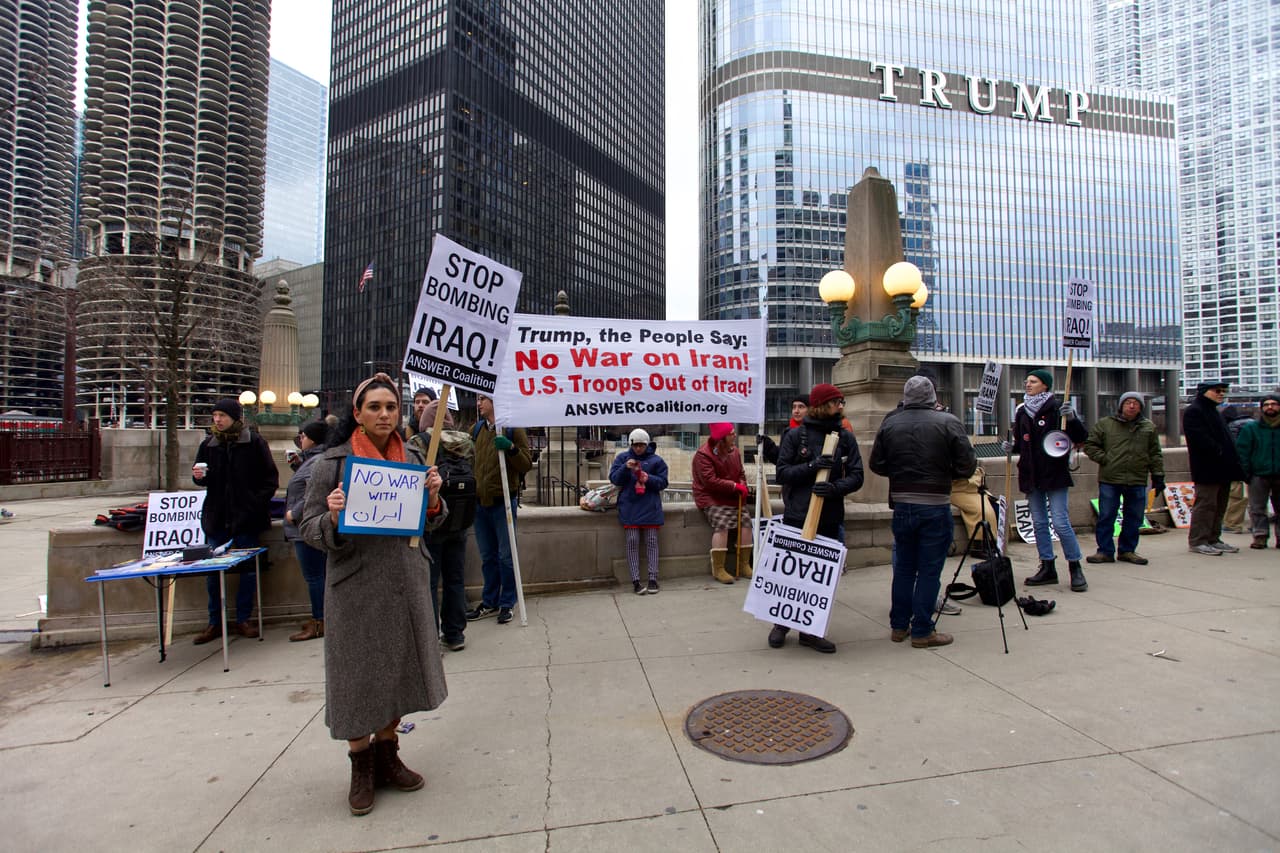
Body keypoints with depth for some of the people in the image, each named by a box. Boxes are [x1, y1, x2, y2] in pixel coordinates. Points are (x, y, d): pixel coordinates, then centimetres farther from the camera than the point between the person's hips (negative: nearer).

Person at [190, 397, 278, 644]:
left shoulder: (255, 442, -4)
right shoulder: (208, 444, 7)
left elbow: (271, 477, -3)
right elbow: (203, 479, 18)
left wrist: (258, 502, -11)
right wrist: (198, 476, -4)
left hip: (246, 518, -3)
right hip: (216, 517, 3)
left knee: (248, 569, 5)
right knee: (212, 571, 6)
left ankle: (243, 620, 18)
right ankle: (215, 622, 19)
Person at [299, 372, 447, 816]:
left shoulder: (412, 457, 5)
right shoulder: (331, 462, -7)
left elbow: (429, 522, 11)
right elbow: (310, 529, -5)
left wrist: (433, 497, -10)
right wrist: (333, 518, -26)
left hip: (406, 583, 4)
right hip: (356, 585, -4)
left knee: (399, 670, 14)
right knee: (358, 676, 7)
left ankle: (387, 757, 35)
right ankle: (361, 767, 30)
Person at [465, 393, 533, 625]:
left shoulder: (513, 428, -5)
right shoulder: (476, 429, 10)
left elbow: (527, 465, -7)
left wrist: (511, 448, -22)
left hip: (503, 501, -5)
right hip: (480, 500, 5)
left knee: (506, 555, 4)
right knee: (488, 556, 15)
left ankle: (507, 603, 17)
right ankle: (489, 602, 27)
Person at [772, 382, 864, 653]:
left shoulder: (846, 437, 6)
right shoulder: (795, 435, -2)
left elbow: (856, 476, -1)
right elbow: (782, 473, -6)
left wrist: (835, 488, -20)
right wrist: (812, 466, -20)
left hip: (830, 519, 3)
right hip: (796, 516, -3)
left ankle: (810, 630, 23)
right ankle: (782, 623, 26)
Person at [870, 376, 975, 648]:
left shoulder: (889, 424, 0)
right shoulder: (949, 422, -8)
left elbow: (876, 464, 5)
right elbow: (967, 466, -7)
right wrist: (943, 473, 12)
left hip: (902, 505, 4)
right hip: (935, 506, -3)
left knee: (903, 567, 15)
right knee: (929, 570, 5)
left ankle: (899, 626, 24)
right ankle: (922, 632, 12)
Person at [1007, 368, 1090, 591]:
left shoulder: (1057, 408, -6)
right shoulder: (1022, 411, 10)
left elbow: (1080, 438, -7)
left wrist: (1072, 419, -24)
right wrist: (1011, 447, -1)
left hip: (1054, 473, -6)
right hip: (1031, 475, 6)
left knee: (1060, 522, -7)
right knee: (1039, 523, 9)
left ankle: (1075, 568, 8)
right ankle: (1048, 568, 18)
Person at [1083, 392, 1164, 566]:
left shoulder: (1149, 427, 11)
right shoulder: (1105, 424, 3)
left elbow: (1155, 454, 13)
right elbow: (1090, 445, 5)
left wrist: (1158, 475, 7)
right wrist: (1103, 459, -6)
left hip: (1137, 481, 3)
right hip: (1110, 480, -3)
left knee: (1134, 518, 9)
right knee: (1106, 517, 1)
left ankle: (1127, 550, 22)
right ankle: (1105, 551, 9)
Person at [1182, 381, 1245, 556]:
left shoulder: (1213, 412, 22)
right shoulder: (1193, 411, -9)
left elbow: (1224, 439, 23)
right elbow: (1200, 438, -20)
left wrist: (1232, 461, 11)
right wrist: (1219, 452, -18)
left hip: (1221, 469, 10)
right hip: (1207, 469, -10)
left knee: (1219, 505, 12)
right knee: (1205, 504, -8)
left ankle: (1213, 539, 19)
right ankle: (1197, 541, -4)